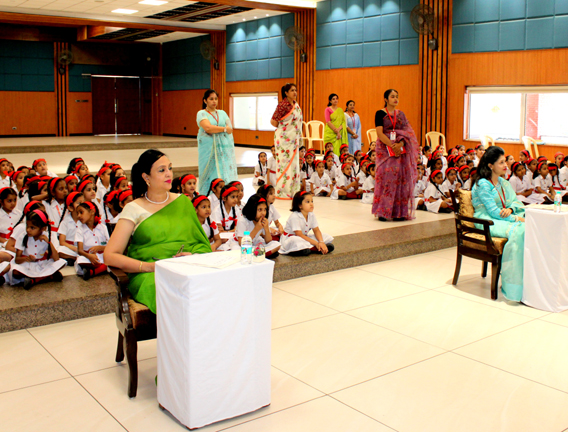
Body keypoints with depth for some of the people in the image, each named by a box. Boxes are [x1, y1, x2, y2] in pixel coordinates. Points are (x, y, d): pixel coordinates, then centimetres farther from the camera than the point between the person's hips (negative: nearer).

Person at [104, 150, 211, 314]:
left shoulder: (183, 202, 19)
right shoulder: (134, 209, 8)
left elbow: (203, 244, 19)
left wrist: (194, 256, -5)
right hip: (148, 275, -3)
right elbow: (110, 256, 1)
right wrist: (149, 266, -12)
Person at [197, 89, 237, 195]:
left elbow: (230, 129, 8)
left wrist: (214, 129, -5)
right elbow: (207, 127, -15)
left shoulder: (222, 113, 17)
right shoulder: (201, 113, 2)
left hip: (224, 148, 4)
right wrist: (224, 129, -5)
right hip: (209, 149, -4)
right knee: (211, 174, -7)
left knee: (226, 173, -3)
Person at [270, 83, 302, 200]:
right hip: (283, 138, -8)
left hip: (294, 138, 8)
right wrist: (283, 128, -2)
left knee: (294, 163, 10)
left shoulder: (296, 105, 10)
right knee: (284, 163, -5)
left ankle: (293, 190, 17)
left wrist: (299, 135, 12)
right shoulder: (283, 105, -14)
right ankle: (283, 192, 1)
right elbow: (273, 121, -13)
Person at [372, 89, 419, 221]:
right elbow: (380, 133, -9)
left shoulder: (401, 114, 14)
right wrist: (392, 146, -19)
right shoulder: (380, 113, 0)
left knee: (401, 178, -1)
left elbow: (407, 132, 7)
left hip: (401, 149, 4)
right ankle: (382, 211, -3)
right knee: (386, 177, -9)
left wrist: (400, 144, -12)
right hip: (385, 149, -4)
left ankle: (398, 212, 4)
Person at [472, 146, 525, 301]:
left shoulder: (504, 183, 19)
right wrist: (516, 219, -16)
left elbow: (517, 202, 16)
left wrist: (510, 209, -8)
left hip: (504, 218, 7)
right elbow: (493, 211, -14)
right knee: (518, 231, -33)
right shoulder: (482, 184, -7)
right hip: (487, 222, -7)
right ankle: (513, 285, -30)